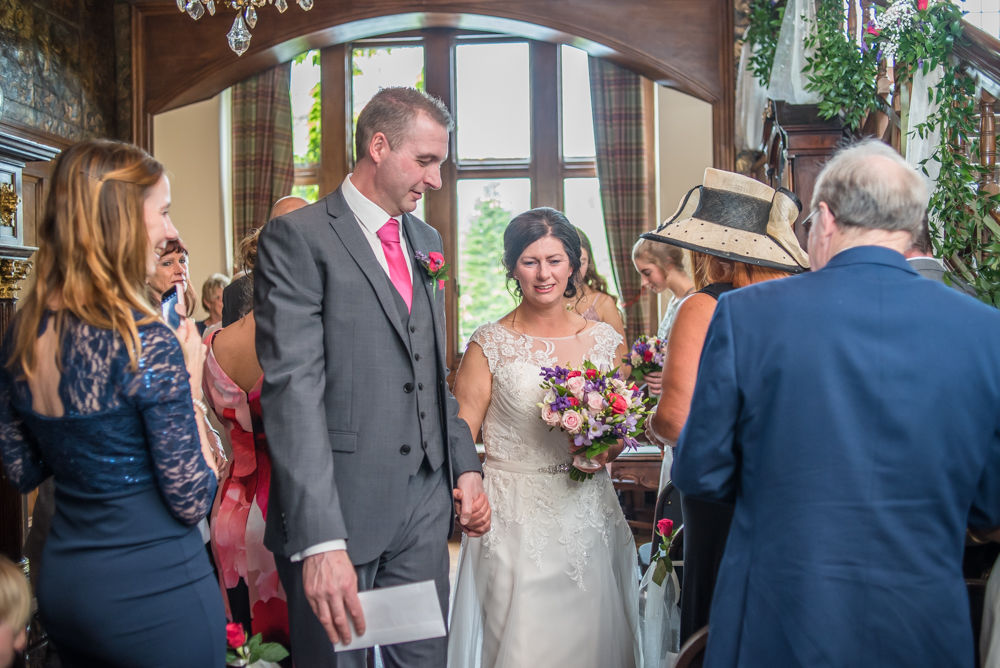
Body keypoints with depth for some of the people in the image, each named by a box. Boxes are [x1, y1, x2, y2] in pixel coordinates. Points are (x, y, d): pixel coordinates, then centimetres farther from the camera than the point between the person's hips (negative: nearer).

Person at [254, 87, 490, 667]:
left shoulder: (426, 240, 14)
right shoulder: (298, 238, -9)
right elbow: (293, 389, -18)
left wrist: (466, 464, 10)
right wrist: (320, 539, -24)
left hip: (426, 504, 6)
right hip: (338, 510, -6)